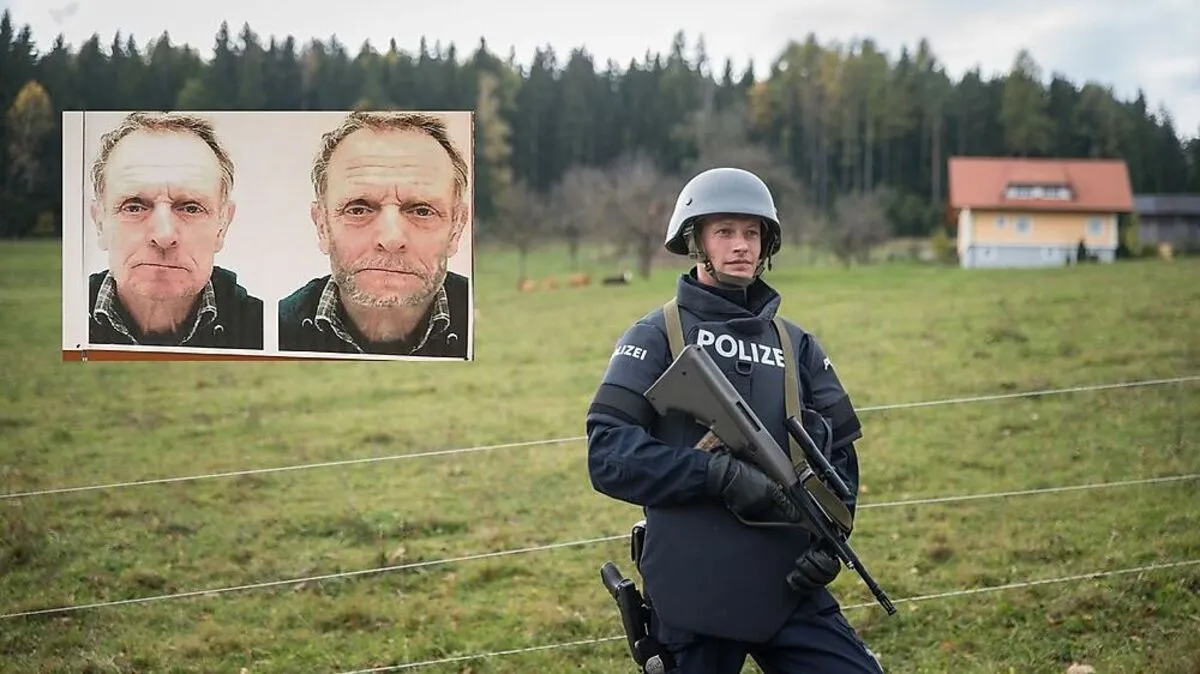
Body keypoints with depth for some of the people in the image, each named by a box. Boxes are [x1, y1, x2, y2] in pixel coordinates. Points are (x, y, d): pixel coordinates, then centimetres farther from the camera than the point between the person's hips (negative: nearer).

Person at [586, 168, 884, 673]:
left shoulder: (796, 345, 13)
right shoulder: (655, 337, 0)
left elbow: (839, 452, 15)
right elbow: (607, 452, -10)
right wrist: (719, 474, -19)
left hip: (790, 586, 4)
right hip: (690, 592, -4)